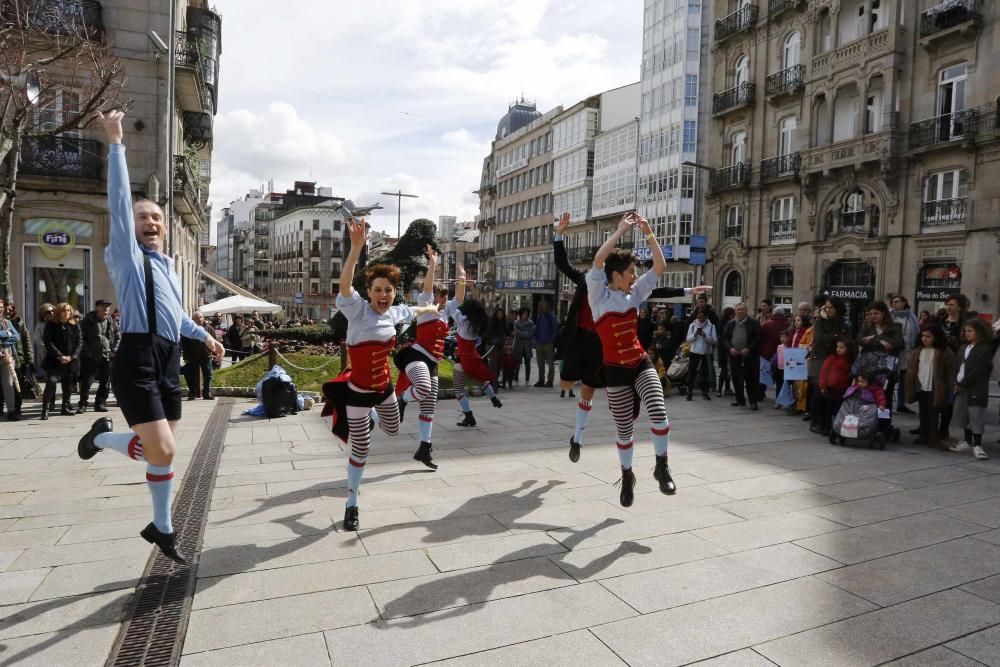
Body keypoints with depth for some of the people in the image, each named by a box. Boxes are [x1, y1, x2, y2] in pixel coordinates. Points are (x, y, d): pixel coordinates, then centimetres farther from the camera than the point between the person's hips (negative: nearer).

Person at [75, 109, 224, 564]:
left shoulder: (167, 265, 20)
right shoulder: (127, 254, -1)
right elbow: (119, 200, -12)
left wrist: (204, 335, 32)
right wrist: (115, 143, -14)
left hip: (169, 361, 7)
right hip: (137, 361, -7)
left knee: (164, 452, 12)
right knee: (162, 450, -15)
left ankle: (161, 528, 27)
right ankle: (104, 435, 17)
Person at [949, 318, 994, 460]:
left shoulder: (985, 349, -9)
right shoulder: (964, 348, 14)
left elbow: (978, 371, -16)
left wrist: (963, 384, -14)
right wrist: (957, 382, -1)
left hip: (976, 390, -7)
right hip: (961, 388, 7)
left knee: (976, 416, -5)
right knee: (963, 415, 13)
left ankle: (977, 445, 1)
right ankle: (967, 442, 26)